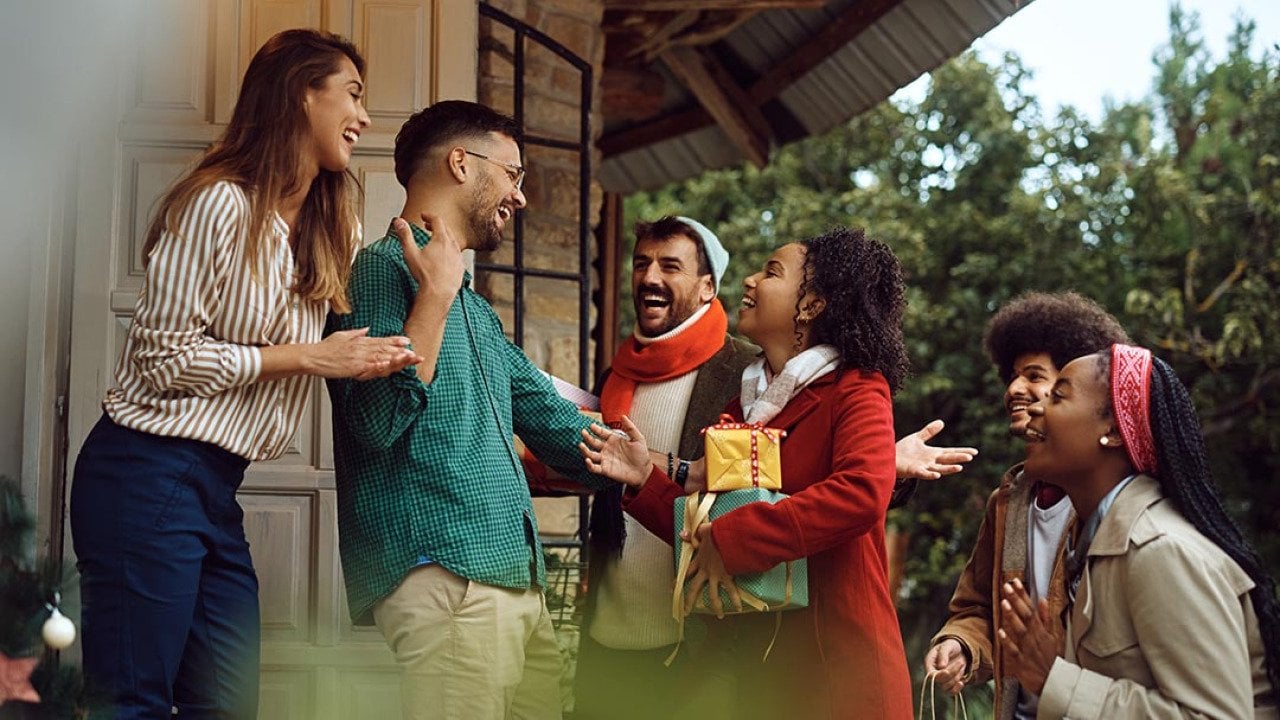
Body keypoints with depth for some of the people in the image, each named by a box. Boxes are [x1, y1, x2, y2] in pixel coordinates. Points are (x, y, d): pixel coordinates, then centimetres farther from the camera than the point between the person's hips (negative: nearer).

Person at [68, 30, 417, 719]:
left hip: (217, 490, 9)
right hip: (149, 475, -9)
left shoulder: (330, 234, 16)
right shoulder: (219, 203, -12)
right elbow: (165, 356, -14)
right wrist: (308, 357, -13)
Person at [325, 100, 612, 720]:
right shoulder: (385, 269, -4)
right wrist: (435, 294, -16)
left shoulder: (474, 307, 25)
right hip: (445, 571, -9)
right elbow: (379, 421, -16)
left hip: (517, 578, 9)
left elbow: (546, 416, 27)